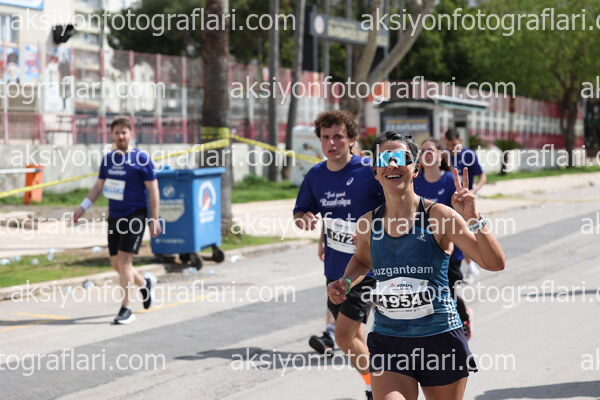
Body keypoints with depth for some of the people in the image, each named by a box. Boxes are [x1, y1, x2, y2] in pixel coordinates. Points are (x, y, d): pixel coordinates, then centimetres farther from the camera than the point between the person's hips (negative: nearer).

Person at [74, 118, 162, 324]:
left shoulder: (141, 158, -8)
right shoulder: (108, 158, 8)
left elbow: (153, 190, -7)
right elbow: (98, 186, 18)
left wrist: (154, 219, -10)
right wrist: (82, 207, 9)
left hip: (134, 216, -6)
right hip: (114, 216, 6)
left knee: (124, 261, -12)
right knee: (116, 264, 10)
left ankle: (126, 309, -6)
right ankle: (145, 283, 37)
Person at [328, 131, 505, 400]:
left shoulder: (438, 216, -8)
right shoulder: (368, 223, 2)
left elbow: (495, 263, -11)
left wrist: (473, 218, -22)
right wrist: (346, 283, 8)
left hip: (441, 340, -2)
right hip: (387, 343, 2)